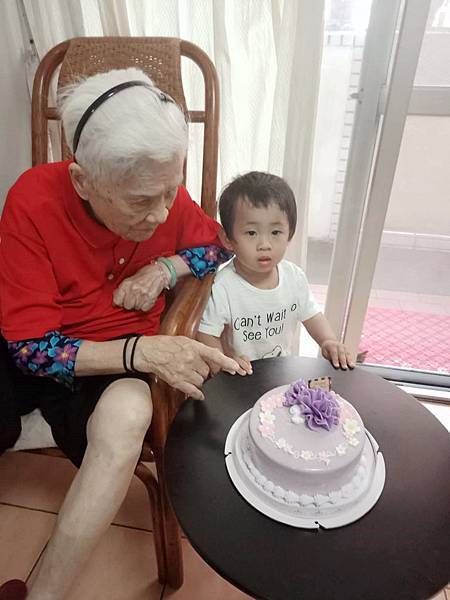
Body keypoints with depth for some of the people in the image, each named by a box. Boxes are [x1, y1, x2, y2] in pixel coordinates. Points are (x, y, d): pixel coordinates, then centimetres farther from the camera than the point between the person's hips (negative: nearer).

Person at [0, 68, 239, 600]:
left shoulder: (165, 196, -11)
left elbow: (218, 245, 9)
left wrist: (167, 266, -14)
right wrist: (144, 353, -34)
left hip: (115, 359, 1)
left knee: (127, 415, -33)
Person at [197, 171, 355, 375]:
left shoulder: (295, 277, -5)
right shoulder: (222, 289, -21)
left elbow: (310, 314, 10)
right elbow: (206, 335, -13)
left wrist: (329, 341, -6)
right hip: (239, 381, -5)